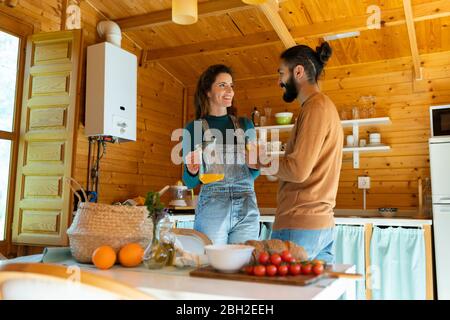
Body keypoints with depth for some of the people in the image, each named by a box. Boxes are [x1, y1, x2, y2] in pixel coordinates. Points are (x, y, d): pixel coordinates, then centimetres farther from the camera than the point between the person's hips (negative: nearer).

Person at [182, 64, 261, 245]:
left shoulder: (245, 125, 11)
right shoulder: (194, 129, 2)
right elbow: (190, 183, 5)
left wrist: (254, 164, -5)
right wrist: (192, 171, -15)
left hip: (247, 210, 3)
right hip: (211, 206, -2)